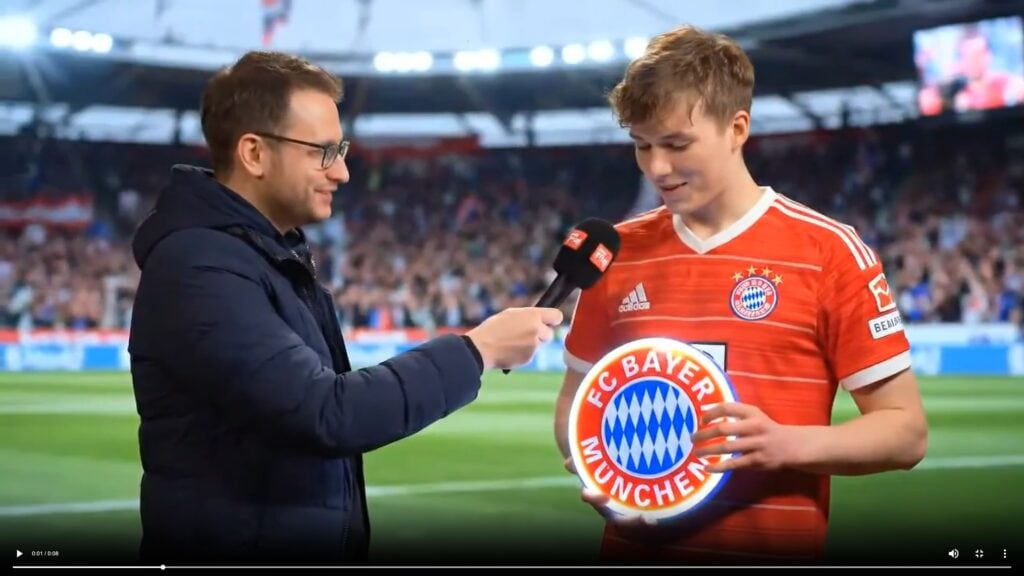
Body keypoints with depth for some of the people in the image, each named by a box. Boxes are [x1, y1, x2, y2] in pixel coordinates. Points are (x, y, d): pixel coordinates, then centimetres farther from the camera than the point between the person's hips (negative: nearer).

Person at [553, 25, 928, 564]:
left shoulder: (829, 252, -8)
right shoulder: (619, 253, 3)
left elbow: (905, 430, -7)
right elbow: (575, 401, 13)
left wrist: (785, 444, -22)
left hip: (776, 547, -3)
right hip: (634, 543, 3)